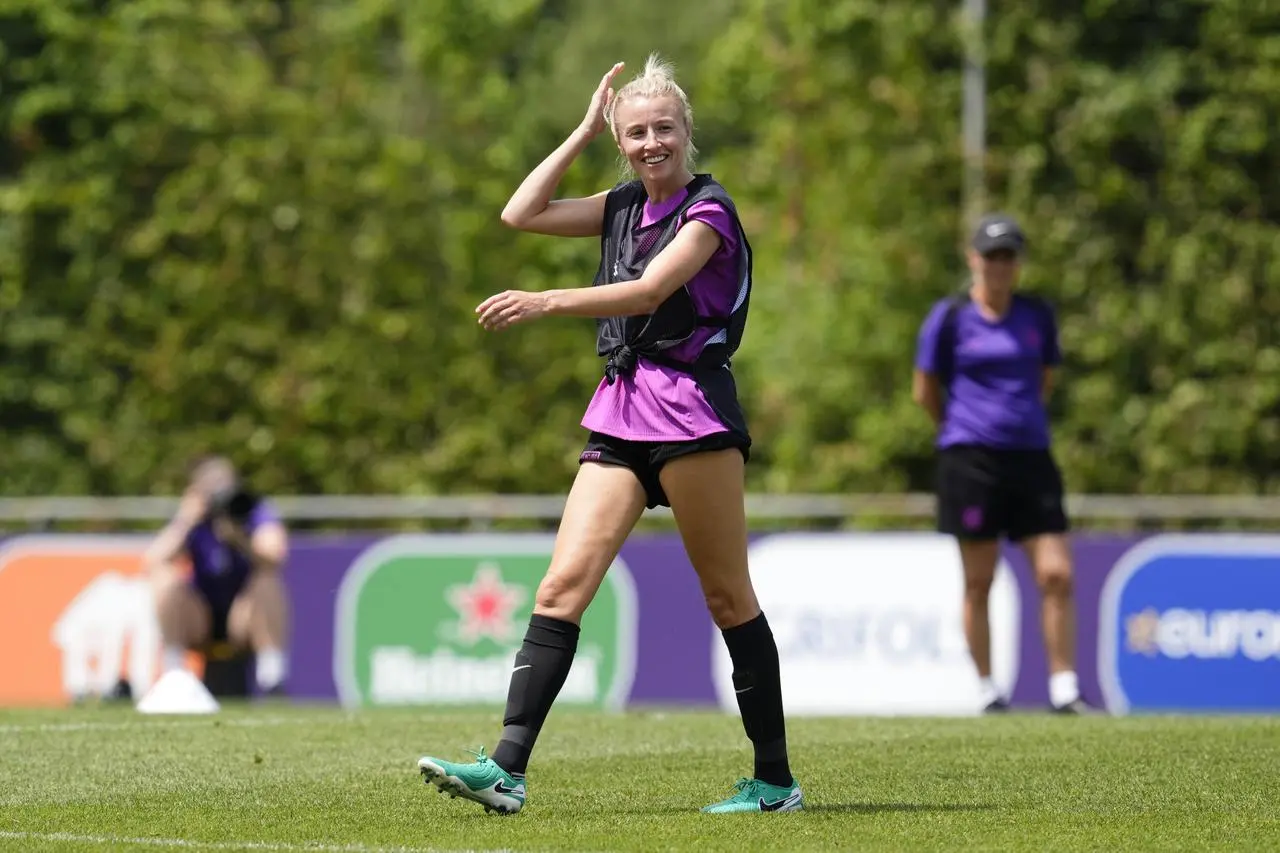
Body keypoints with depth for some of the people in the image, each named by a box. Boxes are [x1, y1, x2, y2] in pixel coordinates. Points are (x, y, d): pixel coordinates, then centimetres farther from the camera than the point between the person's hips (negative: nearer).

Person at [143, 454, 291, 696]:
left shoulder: (256, 512, -11)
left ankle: (271, 674, -31)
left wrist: (238, 538, -49)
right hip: (199, 620, 1)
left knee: (267, 581, -30)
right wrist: (185, 522, -26)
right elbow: (153, 561, -24)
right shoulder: (191, 519, -7)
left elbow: (274, 555, -33)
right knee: (166, 580, -25)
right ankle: (172, 674, -21)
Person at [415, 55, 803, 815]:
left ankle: (776, 781, 8)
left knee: (728, 596, 0)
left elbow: (647, 292, -19)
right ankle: (508, 768, -13)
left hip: (692, 408, -7)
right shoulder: (625, 207, 16)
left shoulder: (709, 209, -6)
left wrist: (545, 303, -27)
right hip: (620, 413, 7)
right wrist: (583, 133, 13)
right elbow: (521, 215, 15)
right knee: (562, 586, -6)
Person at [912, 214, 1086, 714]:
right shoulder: (950, 317, -1)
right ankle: (987, 690, 10)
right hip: (970, 460, -3)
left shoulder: (1038, 315, 9)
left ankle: (1064, 689, -2)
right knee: (978, 583, 1)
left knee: (1057, 576, -6)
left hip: (1031, 457, 3)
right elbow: (924, 390, 7)